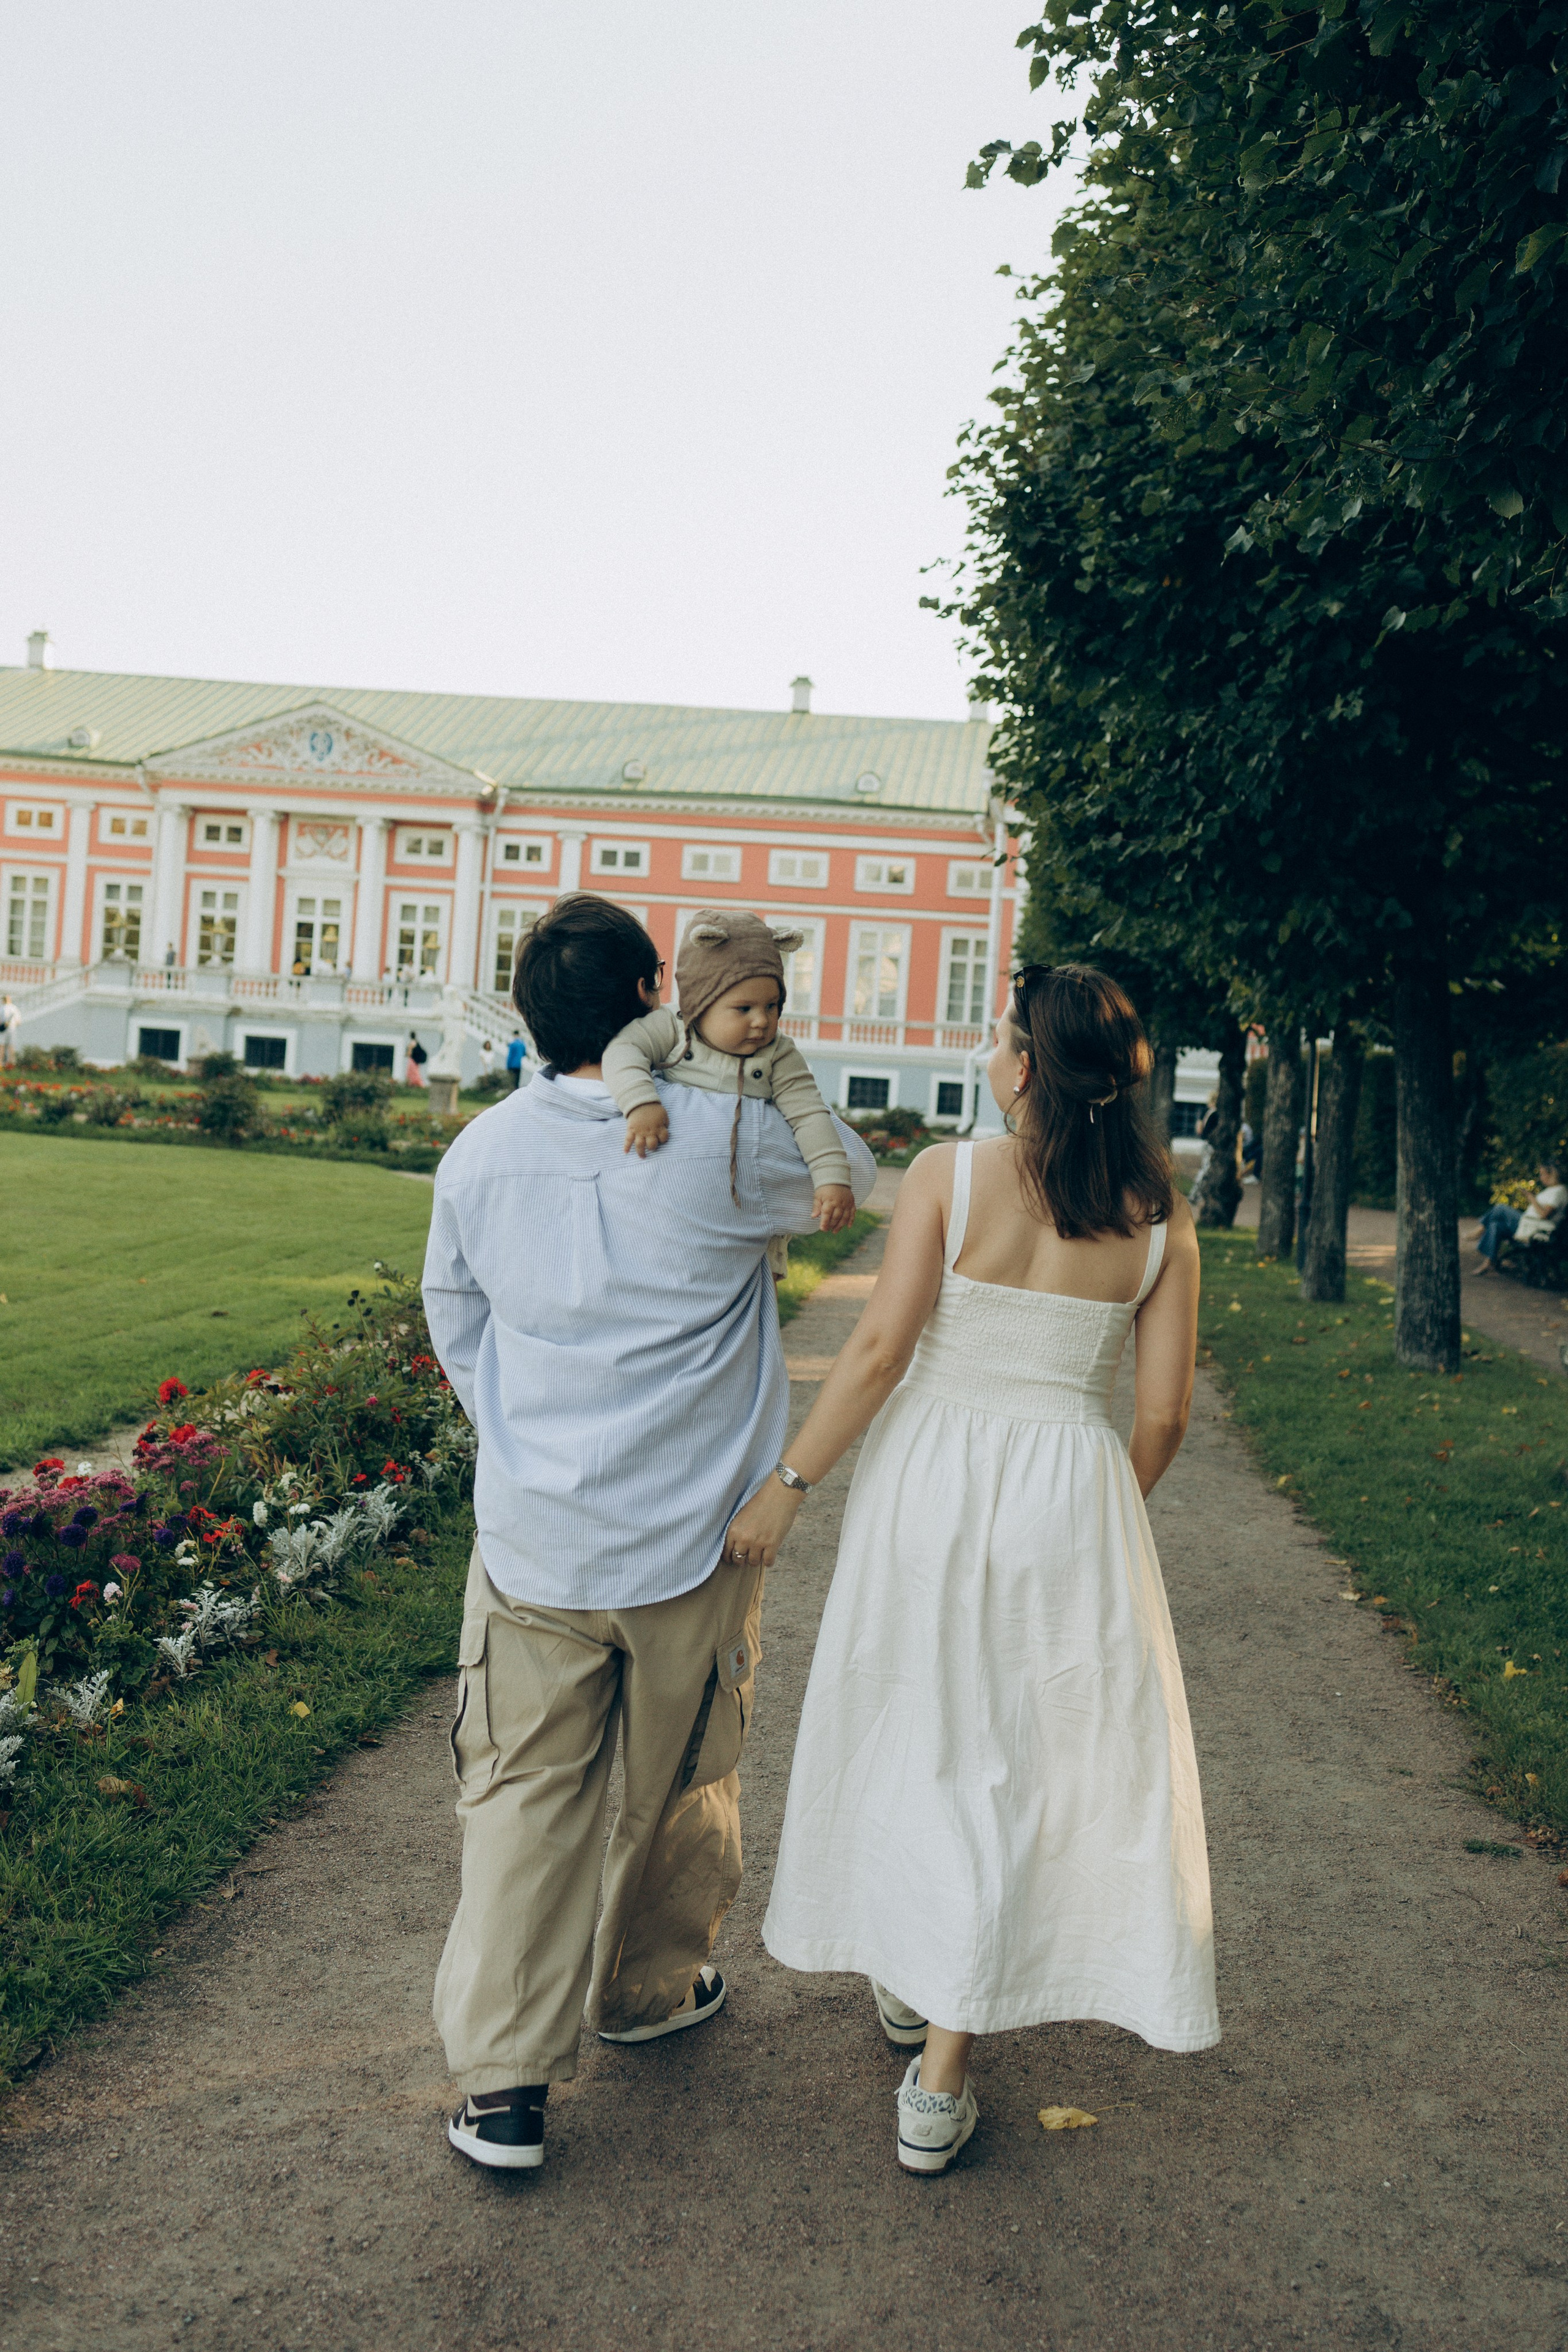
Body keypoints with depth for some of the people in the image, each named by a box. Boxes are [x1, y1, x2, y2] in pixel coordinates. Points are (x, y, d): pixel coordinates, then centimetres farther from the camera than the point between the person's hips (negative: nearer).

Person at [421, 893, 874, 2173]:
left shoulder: (480, 1154, -2)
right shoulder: (730, 1135, -14)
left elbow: (456, 1328, 10)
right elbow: (856, 1181, 6)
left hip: (533, 1539, 2)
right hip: (694, 1539, -1)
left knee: (525, 1795, 11)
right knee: (678, 1786, 19)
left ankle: (505, 2077, 11)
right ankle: (651, 1991, 40)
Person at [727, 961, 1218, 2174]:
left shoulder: (951, 1174, -11)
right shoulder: (1158, 1212, -4)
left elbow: (879, 1350, -15)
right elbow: (1163, 1413, -2)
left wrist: (787, 1484, -6)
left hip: (933, 1482, 0)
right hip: (1072, 1499, 1)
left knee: (915, 1730, 20)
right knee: (1013, 1764, 10)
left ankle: (907, 1979, 41)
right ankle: (939, 2084, 16)